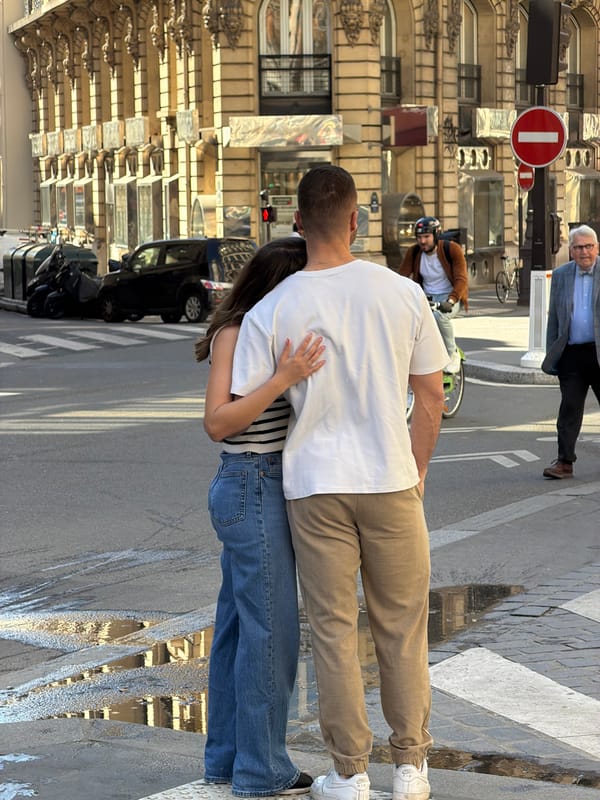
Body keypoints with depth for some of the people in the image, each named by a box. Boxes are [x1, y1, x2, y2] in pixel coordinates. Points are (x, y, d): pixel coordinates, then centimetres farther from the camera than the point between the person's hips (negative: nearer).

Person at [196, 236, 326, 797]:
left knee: (238, 625, 14)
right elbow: (216, 423, -21)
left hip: (254, 491, 10)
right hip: (254, 488, -10)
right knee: (271, 629, -4)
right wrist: (282, 378, -30)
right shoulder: (235, 334, -13)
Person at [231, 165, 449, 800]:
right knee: (401, 628, 12)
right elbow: (431, 397, 3)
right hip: (390, 482, 1)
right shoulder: (403, 294, -4)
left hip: (314, 486, -1)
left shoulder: (269, 312, -8)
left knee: (334, 630, 9)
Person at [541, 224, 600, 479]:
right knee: (569, 409, 1)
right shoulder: (560, 275, 9)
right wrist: (551, 354, 9)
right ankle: (564, 462, 4)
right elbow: (554, 318, 13)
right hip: (571, 354, 2)